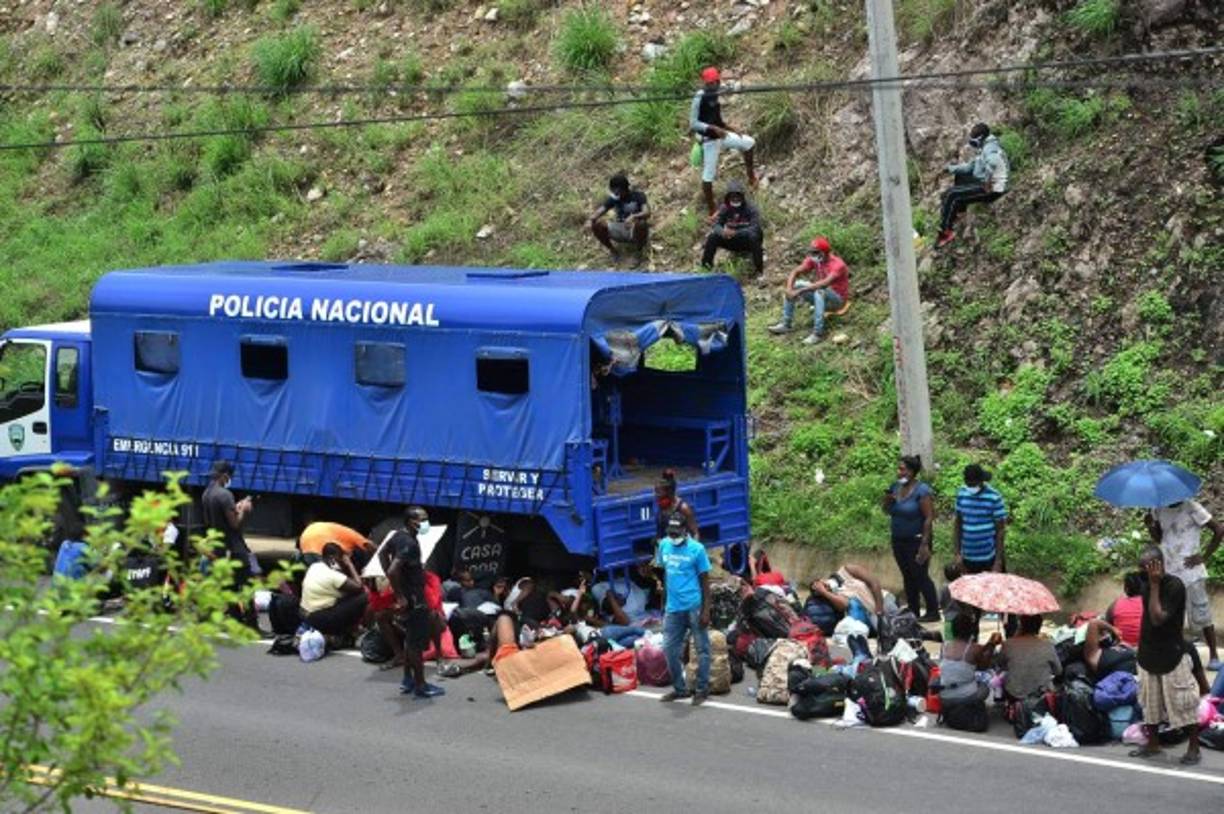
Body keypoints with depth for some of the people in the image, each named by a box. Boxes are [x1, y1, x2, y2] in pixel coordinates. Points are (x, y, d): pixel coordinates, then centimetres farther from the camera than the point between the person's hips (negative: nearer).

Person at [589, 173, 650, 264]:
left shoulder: (638, 196, -15)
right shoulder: (613, 198, -4)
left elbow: (647, 213, -30)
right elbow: (600, 211, -15)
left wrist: (633, 217, -50)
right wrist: (593, 218, -39)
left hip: (636, 232, -4)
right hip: (620, 230, 4)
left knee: (641, 224, -40)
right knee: (596, 225, -20)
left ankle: (638, 253, -13)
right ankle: (613, 252, 0)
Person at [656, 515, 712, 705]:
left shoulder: (696, 549, -7)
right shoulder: (664, 545, 7)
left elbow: (705, 581, -5)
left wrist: (706, 610, -10)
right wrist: (663, 603, 16)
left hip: (694, 606, -5)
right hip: (673, 607, 5)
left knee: (702, 649, 3)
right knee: (669, 649, 8)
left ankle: (702, 690, 12)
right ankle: (679, 688, 22)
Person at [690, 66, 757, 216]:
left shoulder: (714, 97, 6)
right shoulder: (700, 99, -19)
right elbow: (693, 123, -23)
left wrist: (731, 129, 5)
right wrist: (713, 128, -30)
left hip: (720, 135, 9)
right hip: (709, 140, -9)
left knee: (749, 142, 13)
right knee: (708, 176, -2)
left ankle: (751, 176, 26)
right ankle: (711, 212, 4)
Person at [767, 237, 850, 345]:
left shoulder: (837, 265, -27)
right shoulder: (813, 260, -6)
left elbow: (825, 283, -41)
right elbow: (795, 272, -7)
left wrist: (800, 291, -43)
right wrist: (789, 289, -26)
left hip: (837, 299, -7)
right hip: (821, 296, 7)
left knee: (819, 291, -39)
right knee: (794, 285, -5)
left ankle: (817, 333, -39)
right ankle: (786, 324, -3)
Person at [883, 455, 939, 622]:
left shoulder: (921, 490, -15)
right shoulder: (895, 487, 7)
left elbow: (929, 518, -17)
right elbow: (887, 510, 16)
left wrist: (924, 544, -21)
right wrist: (888, 500, -7)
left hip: (916, 541, -7)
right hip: (899, 540, 7)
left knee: (920, 577, -5)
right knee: (908, 578, 13)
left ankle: (933, 612, 3)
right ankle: (913, 612, 20)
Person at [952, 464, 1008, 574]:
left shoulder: (994, 498, -14)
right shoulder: (962, 494, -1)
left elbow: (1000, 530, -11)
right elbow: (958, 523, 8)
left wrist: (998, 561, -12)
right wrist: (957, 552, 4)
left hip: (989, 557, -4)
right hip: (968, 557, 4)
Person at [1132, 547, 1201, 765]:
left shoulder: (1174, 586, -18)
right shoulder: (1146, 584, 5)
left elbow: (1157, 618, -26)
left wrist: (1155, 584, -26)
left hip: (1172, 655, -7)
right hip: (1149, 654, 7)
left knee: (1183, 703, -2)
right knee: (1150, 702, 14)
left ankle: (1194, 748, 8)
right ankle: (1153, 745, 26)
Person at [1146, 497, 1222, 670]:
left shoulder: (1191, 508, -11)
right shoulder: (1159, 510, 7)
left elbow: (1219, 531, -10)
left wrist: (1204, 557, -11)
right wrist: (1150, 525, -3)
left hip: (1190, 572, -5)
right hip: (1167, 572, 5)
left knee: (1201, 616, 1)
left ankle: (1213, 656, 11)